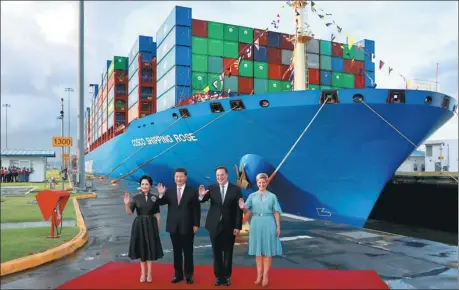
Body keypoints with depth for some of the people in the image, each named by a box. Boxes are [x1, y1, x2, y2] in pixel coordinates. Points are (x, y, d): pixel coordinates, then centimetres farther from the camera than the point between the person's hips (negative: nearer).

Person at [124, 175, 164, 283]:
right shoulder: (136, 198, -1)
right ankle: (143, 273, 20)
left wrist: (158, 228, 1)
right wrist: (126, 204, -27)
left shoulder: (155, 198, -1)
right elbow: (129, 213, -8)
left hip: (151, 225, 0)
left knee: (150, 248, 5)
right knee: (141, 248, 8)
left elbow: (157, 214, 3)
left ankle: (149, 273, 18)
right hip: (139, 225, 0)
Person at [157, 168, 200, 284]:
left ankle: (188, 275, 20)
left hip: (187, 227, -3)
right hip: (174, 227, 3)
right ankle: (178, 274, 23)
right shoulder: (169, 191, 5)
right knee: (177, 252, 12)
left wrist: (196, 224, -8)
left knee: (188, 252, 8)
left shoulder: (193, 191, -4)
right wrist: (161, 194, -21)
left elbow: (196, 209, -4)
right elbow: (161, 203, -3)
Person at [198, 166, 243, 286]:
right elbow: (202, 201, -14)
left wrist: (238, 226, -9)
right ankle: (219, 276, 22)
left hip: (229, 226, -1)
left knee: (228, 252, 12)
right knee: (217, 252, 10)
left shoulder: (236, 189, -4)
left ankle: (227, 276, 25)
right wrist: (201, 195, -37)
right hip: (215, 226, 1)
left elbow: (239, 209, -5)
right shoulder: (211, 188, -2)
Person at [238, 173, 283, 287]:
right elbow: (246, 209, -6)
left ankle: (265, 275, 11)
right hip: (256, 225, 1)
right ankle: (259, 275, 17)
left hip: (268, 224, -1)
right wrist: (243, 207, -28)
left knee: (268, 250, 3)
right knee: (258, 250, 8)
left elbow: (276, 212, 1)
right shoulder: (252, 195, 5)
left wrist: (278, 226, -5)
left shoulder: (272, 196, 3)